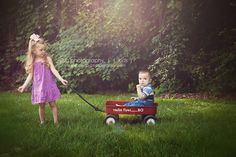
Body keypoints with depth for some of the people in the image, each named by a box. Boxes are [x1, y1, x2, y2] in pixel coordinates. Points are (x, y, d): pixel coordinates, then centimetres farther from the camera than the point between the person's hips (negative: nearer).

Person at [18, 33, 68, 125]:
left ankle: (56, 122, 10)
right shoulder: (32, 62, 1)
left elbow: (53, 70, -8)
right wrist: (24, 85, 1)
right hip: (39, 86, 1)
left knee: (53, 104, 3)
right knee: (41, 105, 9)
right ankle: (42, 122, 22)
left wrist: (61, 79, -19)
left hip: (49, 85, -1)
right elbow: (30, 75, 5)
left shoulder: (47, 59, -2)